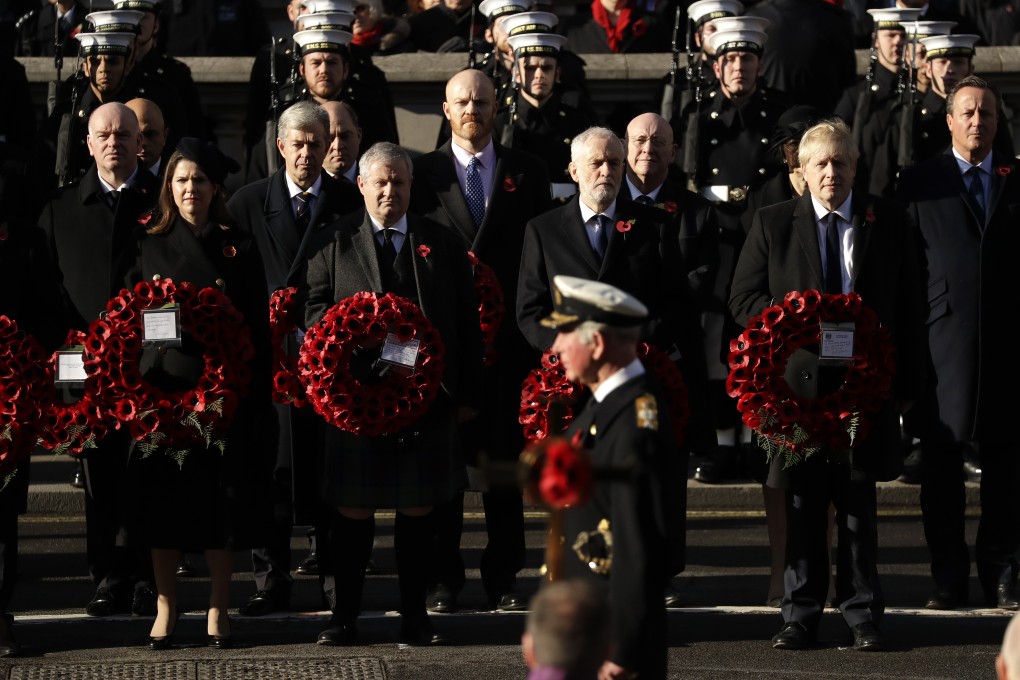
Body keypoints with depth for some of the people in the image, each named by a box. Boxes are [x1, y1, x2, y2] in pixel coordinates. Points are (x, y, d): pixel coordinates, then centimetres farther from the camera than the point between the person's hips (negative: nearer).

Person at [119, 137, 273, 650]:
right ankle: (166, 605, 12)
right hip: (162, 382, 1)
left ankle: (218, 609, 10)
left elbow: (257, 324, 3)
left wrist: (255, 391, -5)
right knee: (162, 496, 1)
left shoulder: (238, 248, 5)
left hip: (222, 385, -1)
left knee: (221, 497, 1)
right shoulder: (150, 246, 7)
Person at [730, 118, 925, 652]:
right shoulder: (773, 223, 4)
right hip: (799, 381, 0)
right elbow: (743, 299, 5)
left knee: (858, 503, 5)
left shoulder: (887, 221, 5)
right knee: (803, 503, 4)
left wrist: (906, 382, 1)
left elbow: (909, 307, 7)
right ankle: (800, 615, 10)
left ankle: (862, 614, 12)